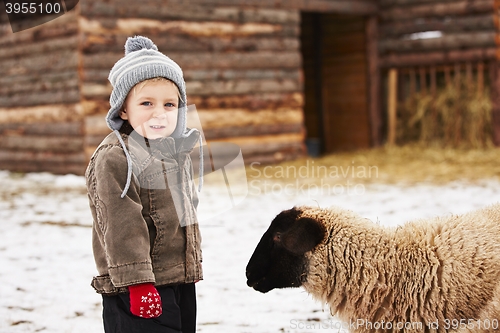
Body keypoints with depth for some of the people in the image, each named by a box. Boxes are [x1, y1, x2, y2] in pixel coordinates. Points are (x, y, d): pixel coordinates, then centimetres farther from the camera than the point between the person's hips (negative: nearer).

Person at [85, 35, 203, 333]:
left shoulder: (178, 154, 12)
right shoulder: (114, 158, -16)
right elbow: (121, 225, -20)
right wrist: (137, 281, -23)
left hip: (182, 281, 9)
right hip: (139, 290, -8)